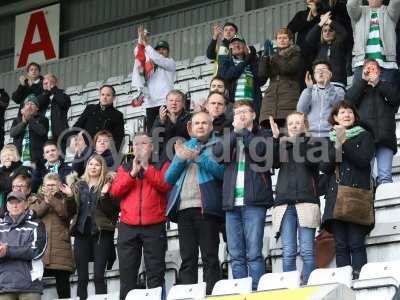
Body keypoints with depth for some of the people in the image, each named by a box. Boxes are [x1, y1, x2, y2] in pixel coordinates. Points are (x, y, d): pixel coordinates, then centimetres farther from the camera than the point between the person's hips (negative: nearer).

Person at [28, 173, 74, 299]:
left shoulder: (64, 200, 15)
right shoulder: (36, 199, 18)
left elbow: (65, 212, -7)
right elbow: (34, 213, -1)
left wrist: (51, 199, -13)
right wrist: (46, 202, -10)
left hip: (60, 247, 0)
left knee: (62, 283, -1)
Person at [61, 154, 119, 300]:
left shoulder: (107, 185, 2)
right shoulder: (79, 185, 14)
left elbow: (112, 211, -7)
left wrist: (104, 195, -21)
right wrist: (70, 196, -5)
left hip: (101, 233, -4)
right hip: (81, 233, 4)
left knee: (99, 276, -9)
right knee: (82, 277, 2)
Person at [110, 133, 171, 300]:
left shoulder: (162, 166, 12)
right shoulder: (124, 169, 19)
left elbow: (165, 185, -7)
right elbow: (115, 191, 3)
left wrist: (146, 167, -6)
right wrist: (133, 172, -6)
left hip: (154, 227, -2)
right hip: (128, 227, 2)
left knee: (155, 272, -5)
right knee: (127, 273, 0)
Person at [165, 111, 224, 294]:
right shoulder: (184, 147, 24)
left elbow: (221, 171, -7)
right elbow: (168, 178, 16)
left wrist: (198, 157, -14)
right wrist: (180, 159, -1)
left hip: (206, 208, -4)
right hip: (183, 209, 4)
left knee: (210, 258, -7)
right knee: (187, 259, 2)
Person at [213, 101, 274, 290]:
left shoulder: (264, 135, 11)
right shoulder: (230, 138, 21)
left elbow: (260, 150, -11)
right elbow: (218, 153, 1)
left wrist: (243, 130, -3)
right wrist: (235, 131, -2)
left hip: (253, 202, -4)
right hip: (232, 203, 4)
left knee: (254, 253, -9)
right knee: (236, 256, 2)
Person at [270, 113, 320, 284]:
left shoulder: (312, 143, 14)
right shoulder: (283, 145, 22)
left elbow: (312, 161, -7)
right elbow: (274, 162, 2)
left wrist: (300, 138, -9)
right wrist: (275, 138, -8)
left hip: (306, 200, -2)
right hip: (285, 202, 2)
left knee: (307, 251, -9)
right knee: (288, 253, -5)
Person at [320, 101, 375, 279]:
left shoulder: (364, 136, 12)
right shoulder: (330, 141, 20)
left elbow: (364, 159, -5)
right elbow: (324, 167, 7)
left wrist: (344, 143, -9)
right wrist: (337, 145, -6)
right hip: (336, 196, 3)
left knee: (356, 243, -11)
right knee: (341, 244, -3)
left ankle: (359, 278, -15)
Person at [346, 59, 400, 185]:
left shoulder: (387, 86, 24)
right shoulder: (358, 87, 23)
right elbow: (349, 100, 2)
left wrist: (378, 83, 0)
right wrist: (363, 80, 1)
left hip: (385, 136, 0)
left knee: (385, 176, -9)